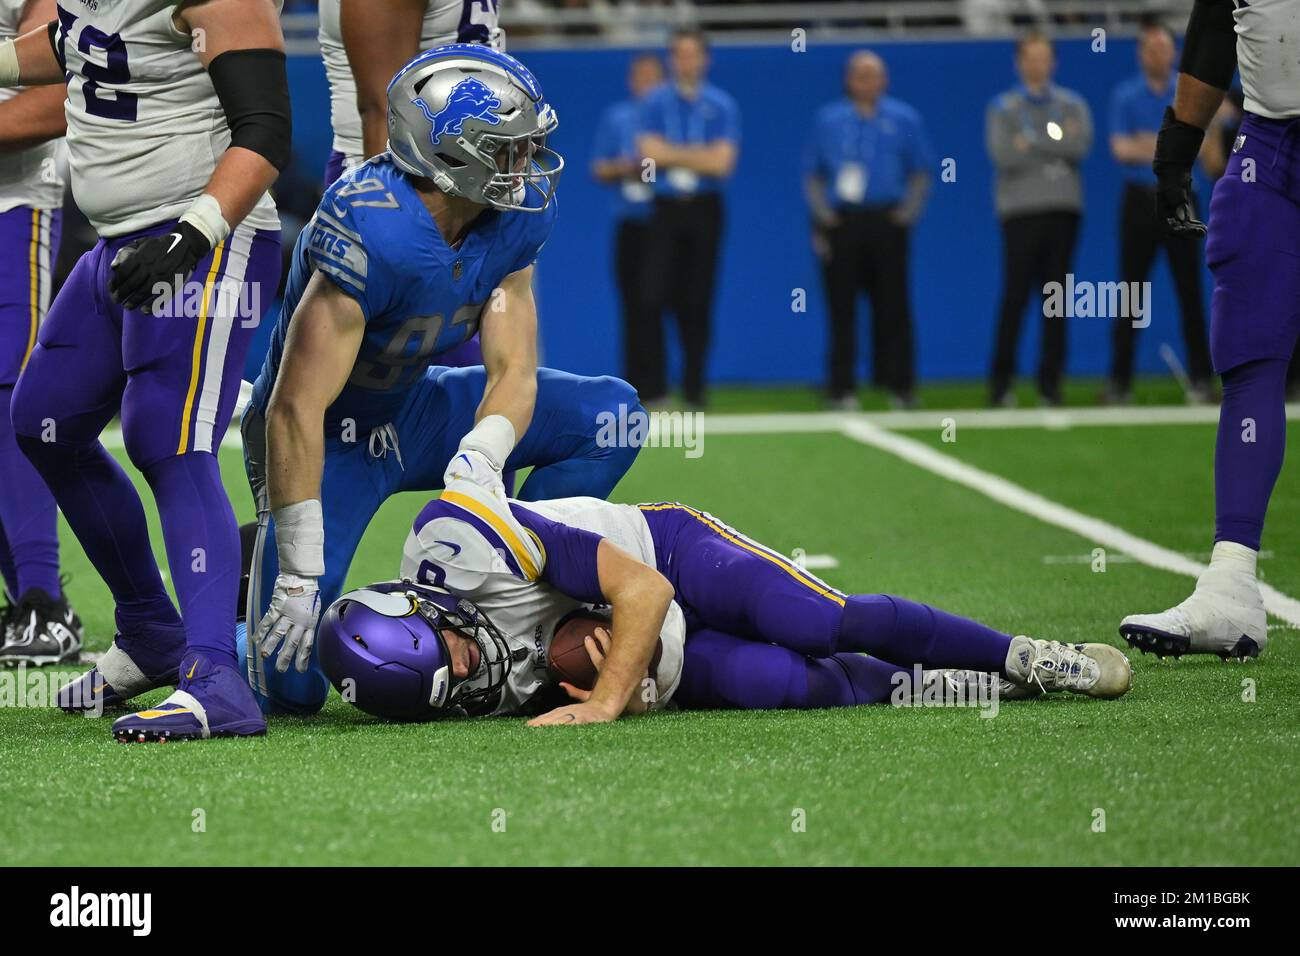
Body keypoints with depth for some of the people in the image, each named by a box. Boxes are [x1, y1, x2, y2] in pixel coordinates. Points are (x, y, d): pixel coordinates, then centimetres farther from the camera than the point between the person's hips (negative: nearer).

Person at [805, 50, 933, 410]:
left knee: (892, 306, -3)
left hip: (886, 220, -1)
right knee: (841, 306, -1)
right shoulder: (828, 120, 11)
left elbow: (920, 173, 9)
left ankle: (899, 385, 2)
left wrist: (908, 211, -4)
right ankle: (843, 388, 2)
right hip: (841, 221, 1)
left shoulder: (904, 119, 8)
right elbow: (813, 174, 13)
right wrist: (821, 211, -1)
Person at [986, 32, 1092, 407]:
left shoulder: (1072, 105, 13)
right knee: (1015, 295, -7)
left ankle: (1051, 382, 6)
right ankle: (1001, 382, -2)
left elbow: (1082, 145, -5)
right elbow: (1003, 156, -9)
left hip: (1064, 208, 2)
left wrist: (1031, 141, -8)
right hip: (1021, 208, -2)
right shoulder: (1003, 108, 7)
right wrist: (1058, 142, -6)